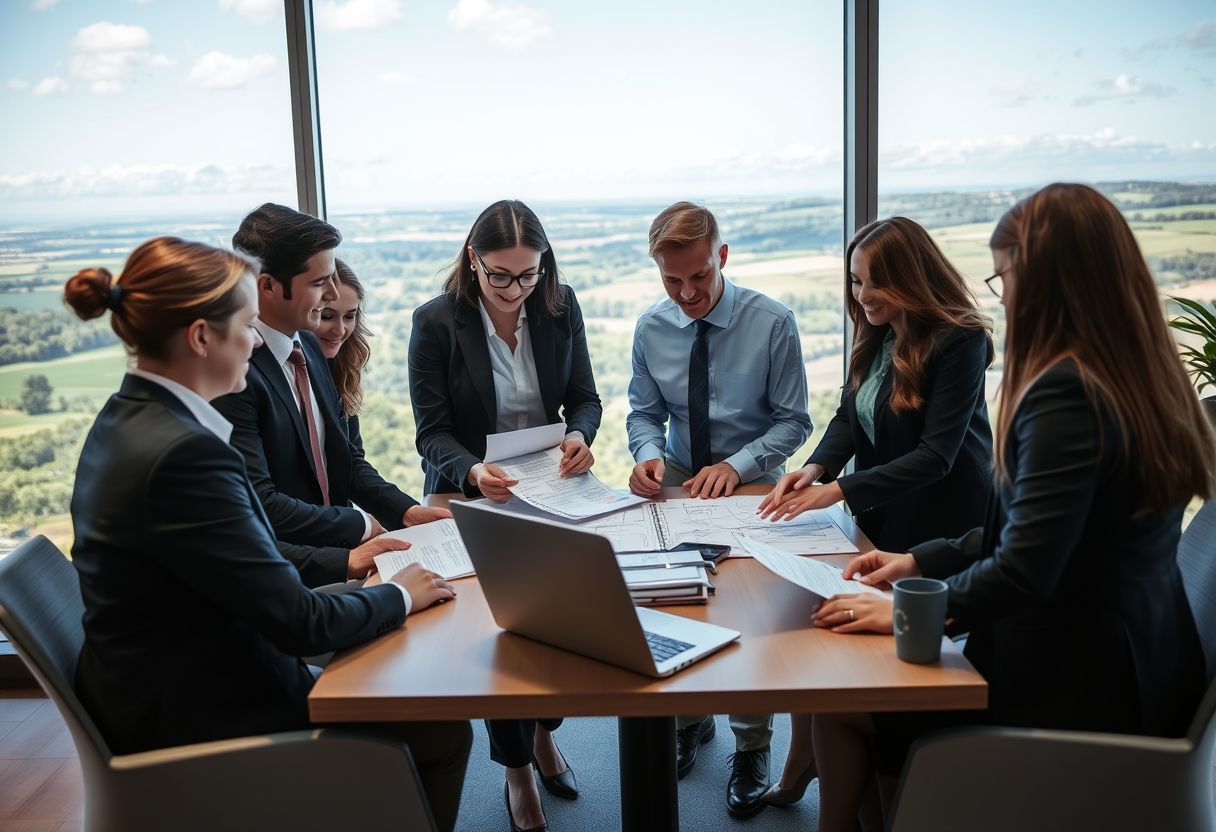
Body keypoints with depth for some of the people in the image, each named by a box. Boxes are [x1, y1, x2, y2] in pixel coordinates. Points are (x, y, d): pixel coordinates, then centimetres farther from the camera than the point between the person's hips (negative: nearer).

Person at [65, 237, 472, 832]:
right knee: (444, 728, 3)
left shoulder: (127, 419, 2)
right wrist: (400, 595, -8)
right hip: (201, 719, -9)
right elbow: (300, 623, -25)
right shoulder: (182, 452, -29)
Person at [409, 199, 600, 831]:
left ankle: (543, 731, 38)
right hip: (472, 499, -2)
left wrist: (580, 434, -23)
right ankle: (517, 771, 28)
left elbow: (585, 397, 0)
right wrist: (473, 472, -35)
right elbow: (432, 432, -15)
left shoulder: (560, 307, -6)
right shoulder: (436, 322, -15)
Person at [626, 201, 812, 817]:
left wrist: (737, 465, -23)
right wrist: (648, 453, -16)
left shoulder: (772, 323, -12)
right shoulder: (650, 328, -3)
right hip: (679, 483, 3)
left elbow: (793, 421, -9)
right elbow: (644, 413, 6)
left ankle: (751, 749, 15)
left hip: (753, 485, -2)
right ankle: (688, 716, 20)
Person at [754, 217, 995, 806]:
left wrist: (840, 488, -31)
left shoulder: (959, 340, -19)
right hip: (881, 516, 7)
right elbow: (849, 415, 5)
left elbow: (935, 454, -24)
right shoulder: (875, 332, 2)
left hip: (940, 527, -6)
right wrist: (815, 467, -16)